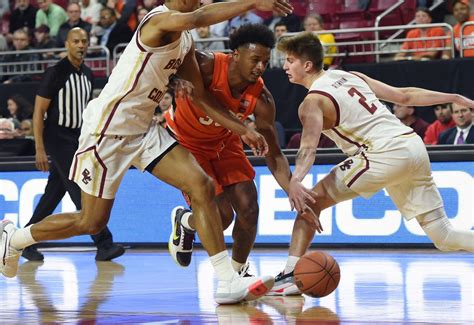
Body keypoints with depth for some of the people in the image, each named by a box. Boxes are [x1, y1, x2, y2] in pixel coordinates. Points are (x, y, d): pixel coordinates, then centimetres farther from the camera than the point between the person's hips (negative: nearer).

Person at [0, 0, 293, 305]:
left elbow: (200, 94, 16)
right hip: (107, 129, -9)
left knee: (202, 186, -8)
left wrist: (242, 129, 10)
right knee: (92, 221, 2)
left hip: (144, 129, 9)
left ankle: (228, 282, -9)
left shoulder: (185, 39, 9)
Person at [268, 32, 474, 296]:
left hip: (387, 154, -8)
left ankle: (290, 276, -7)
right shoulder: (351, 77, 19)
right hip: (414, 144, 8)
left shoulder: (313, 102, -2)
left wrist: (296, 180, -37)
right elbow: (404, 96, 19)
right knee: (444, 237, 11)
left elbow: (310, 145, -21)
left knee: (312, 201, 2)